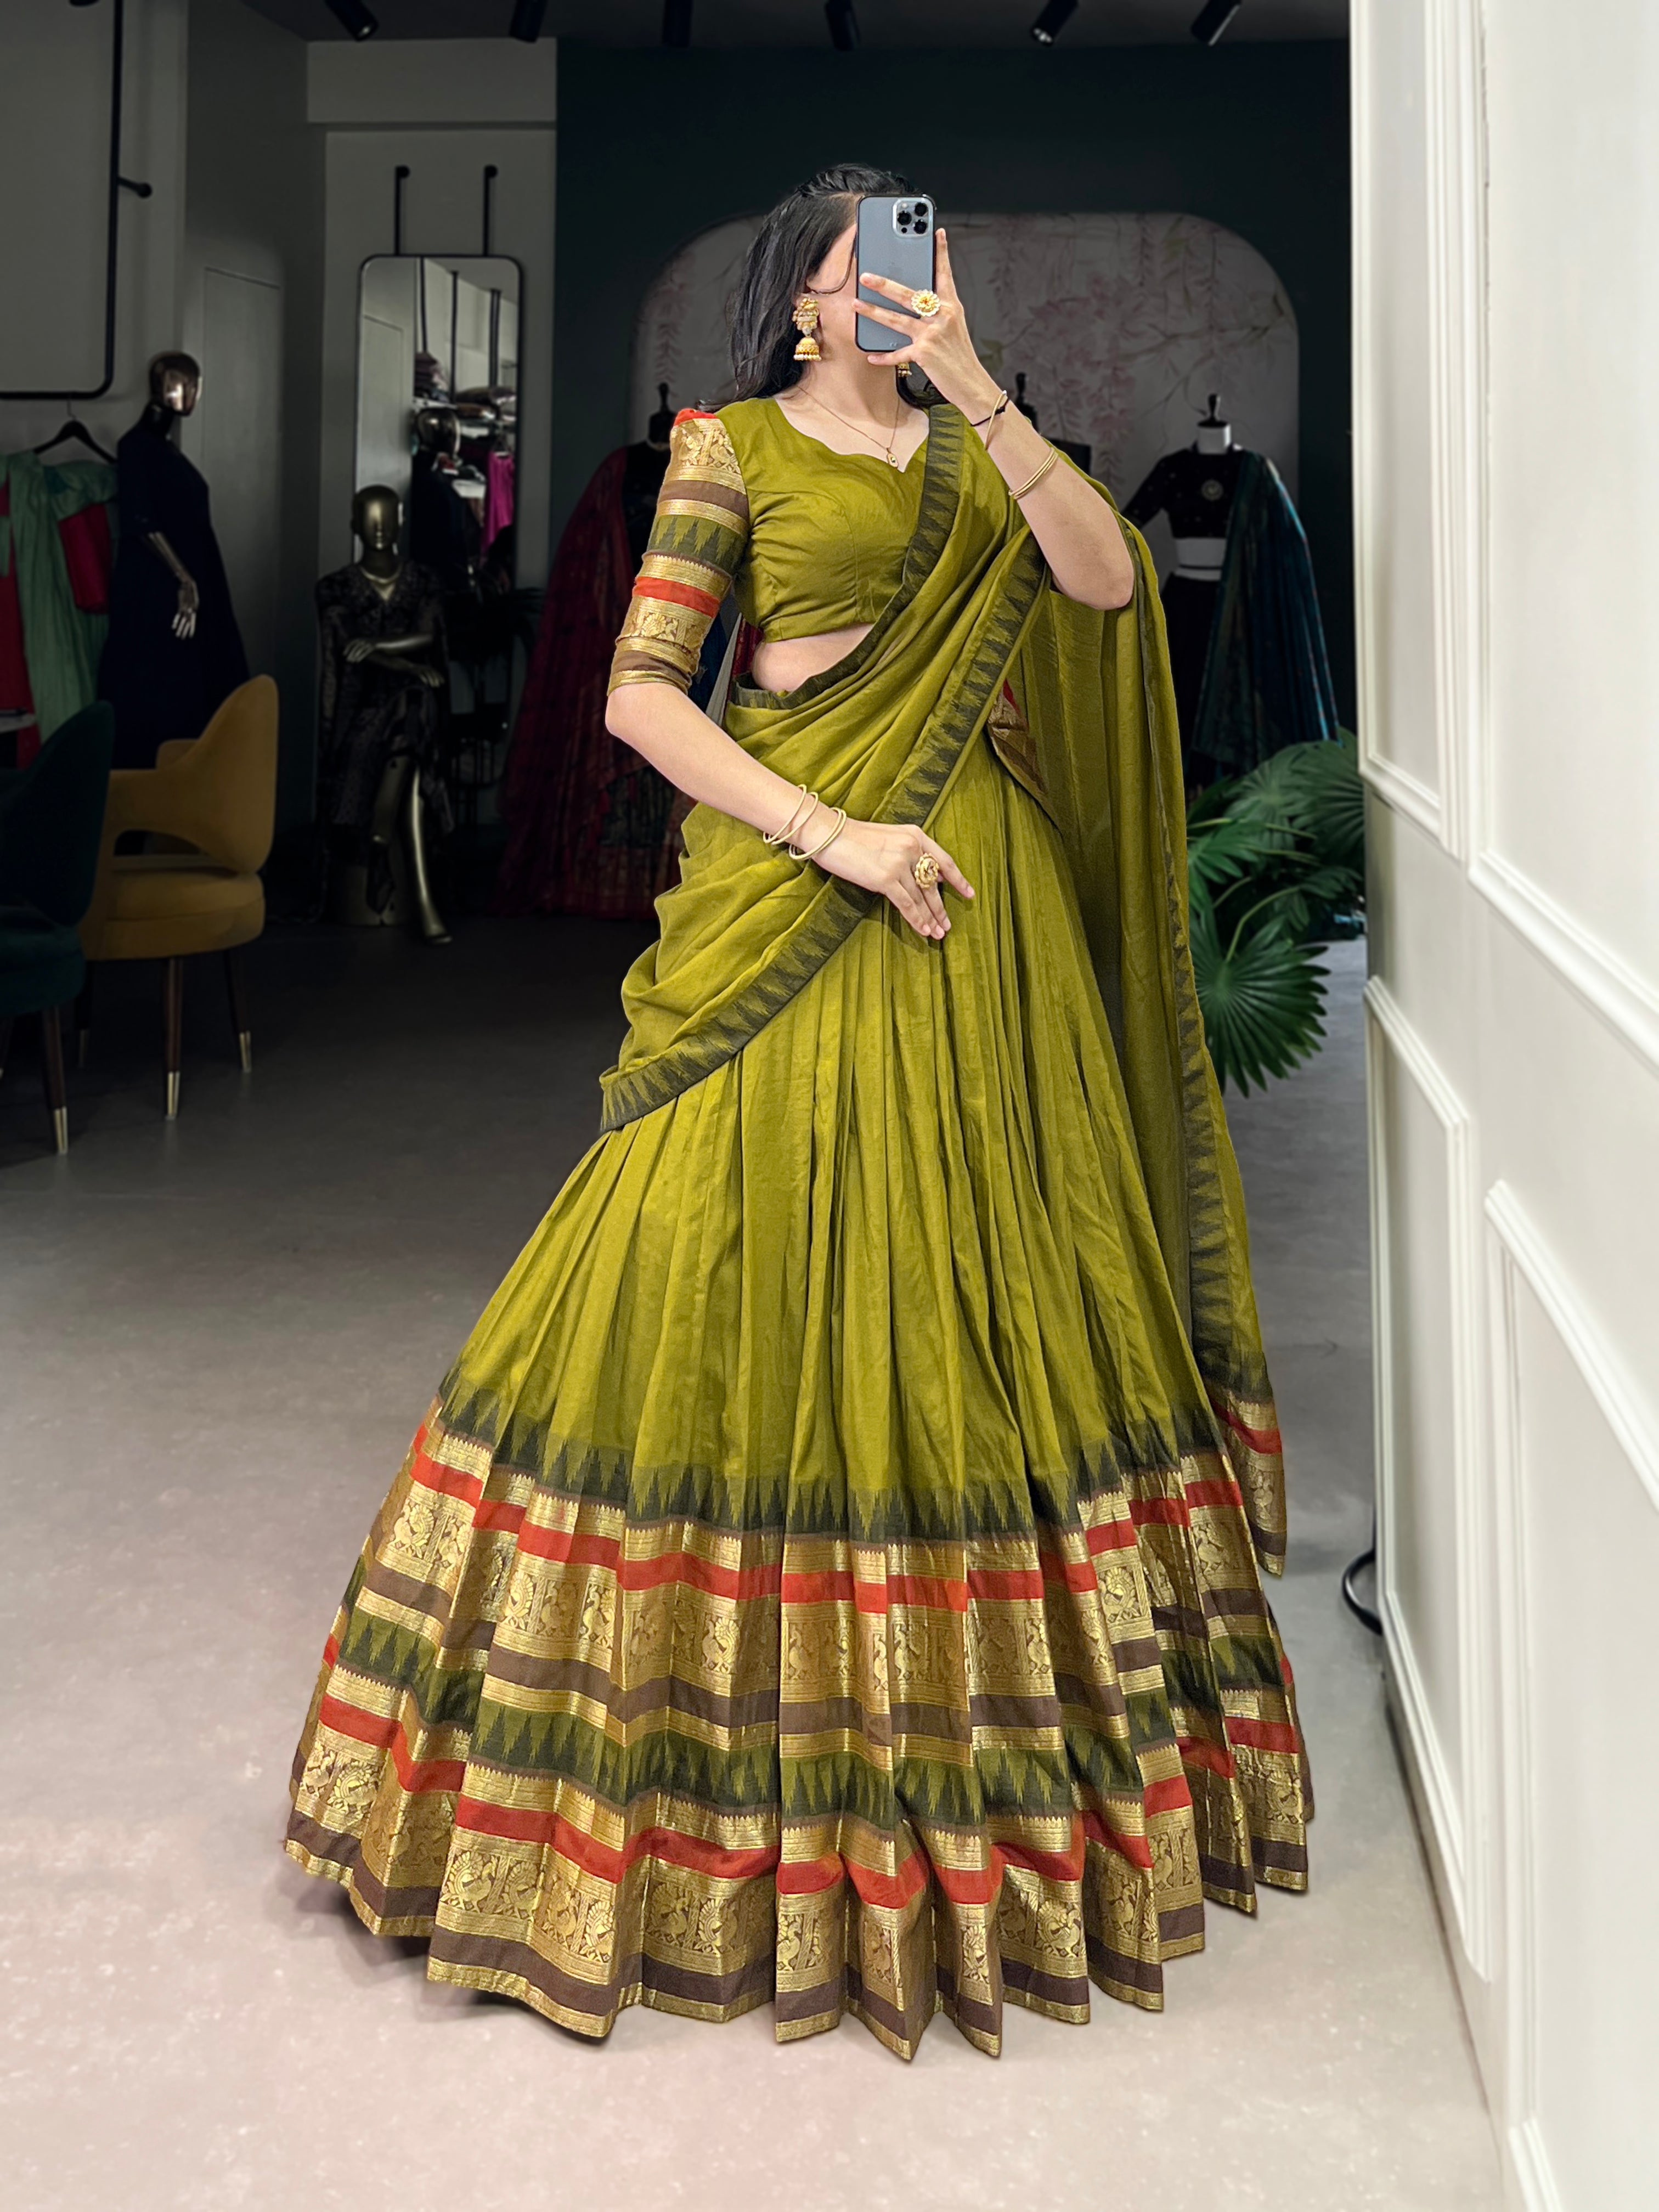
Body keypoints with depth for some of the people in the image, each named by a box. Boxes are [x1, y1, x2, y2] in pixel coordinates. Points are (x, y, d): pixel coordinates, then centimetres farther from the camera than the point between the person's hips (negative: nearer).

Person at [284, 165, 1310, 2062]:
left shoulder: (969, 451, 16)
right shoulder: (734, 445, 4)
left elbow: (1110, 582, -4)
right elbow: (637, 693, -7)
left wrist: (975, 385, -12)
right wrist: (837, 836, -14)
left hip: (981, 906, 4)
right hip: (791, 896, -4)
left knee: (991, 1287, 7)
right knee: (756, 1270, -5)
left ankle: (1004, 1747, 21)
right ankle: (742, 1728, 11)